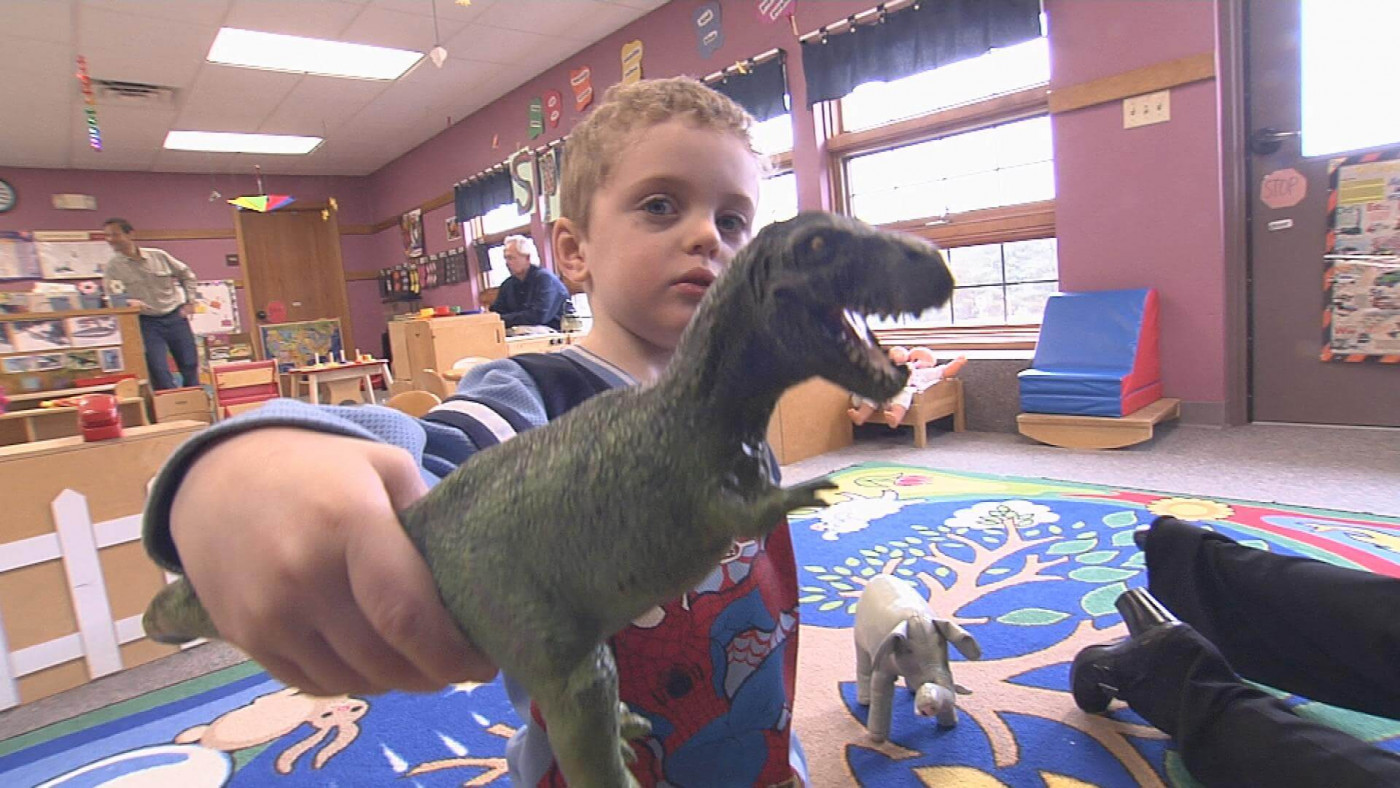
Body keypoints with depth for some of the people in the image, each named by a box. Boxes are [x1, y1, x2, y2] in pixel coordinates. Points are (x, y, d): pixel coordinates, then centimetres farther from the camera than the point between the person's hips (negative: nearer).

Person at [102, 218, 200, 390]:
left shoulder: (158, 256, 2)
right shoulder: (113, 266, -1)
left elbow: (186, 274, 15)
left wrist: (190, 302, 8)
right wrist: (128, 302, -25)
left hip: (175, 317, 1)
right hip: (147, 323, -1)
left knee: (190, 366, 5)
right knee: (158, 371, -9)